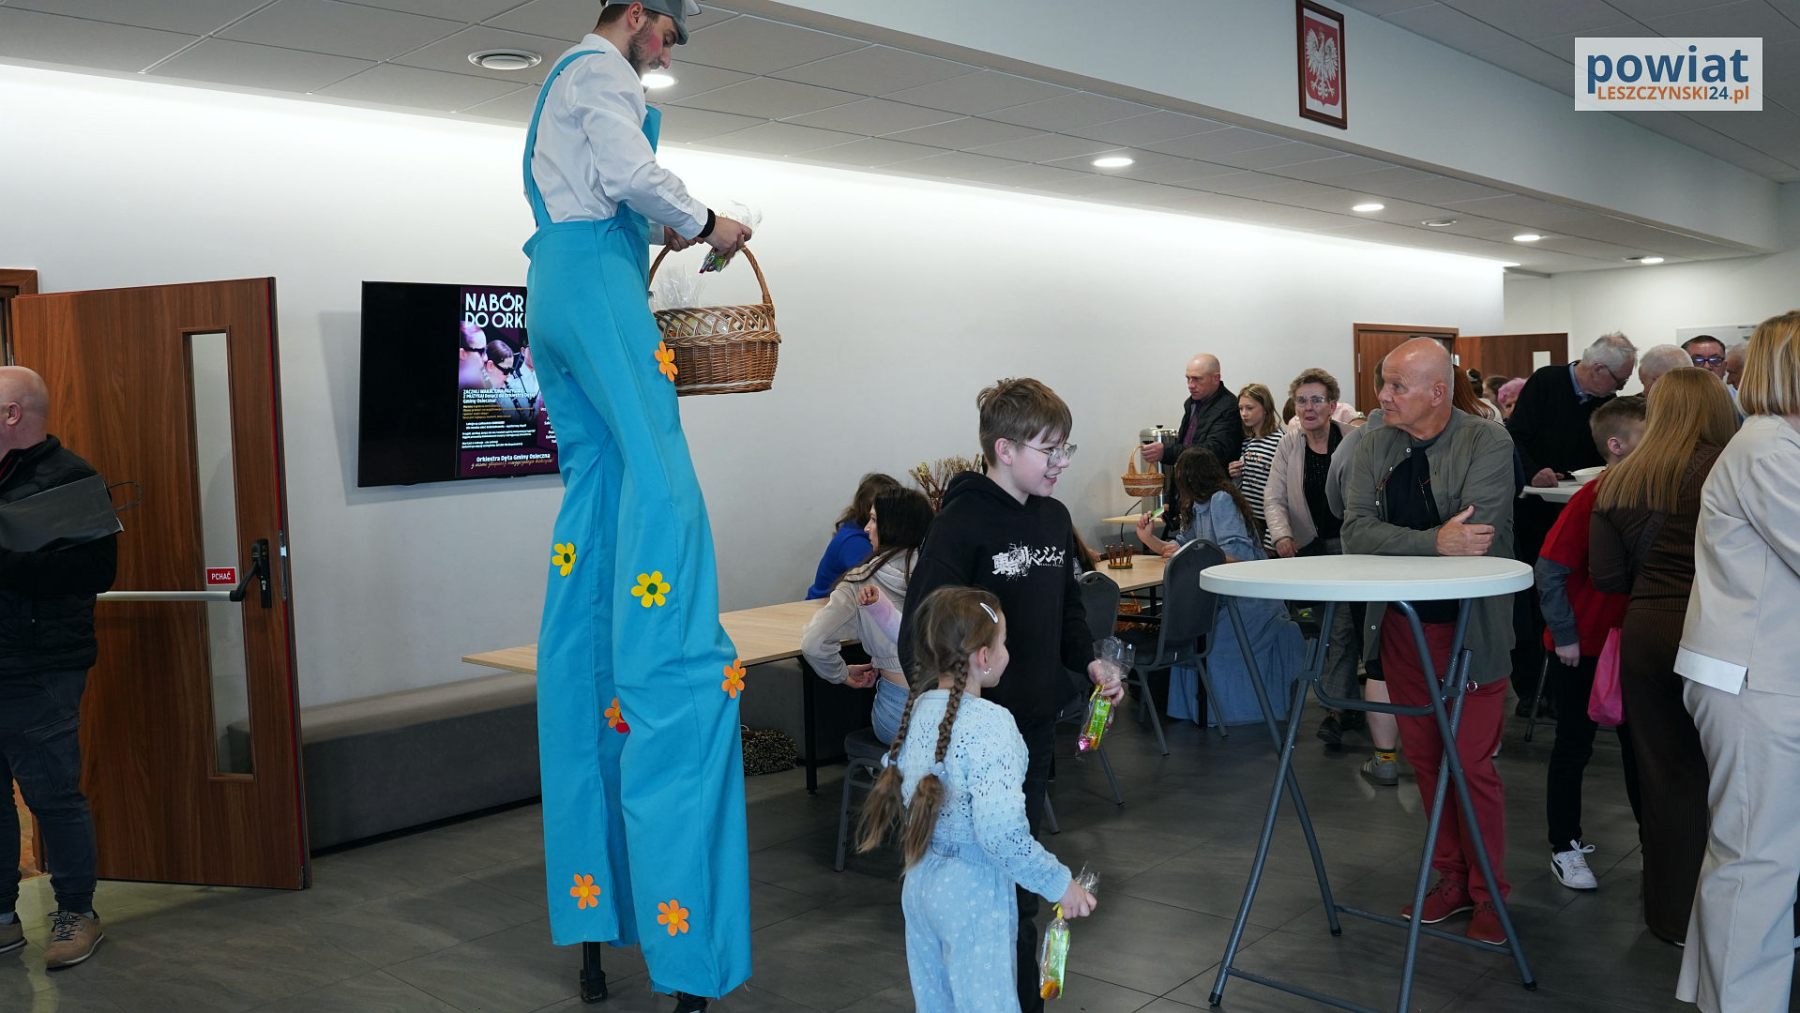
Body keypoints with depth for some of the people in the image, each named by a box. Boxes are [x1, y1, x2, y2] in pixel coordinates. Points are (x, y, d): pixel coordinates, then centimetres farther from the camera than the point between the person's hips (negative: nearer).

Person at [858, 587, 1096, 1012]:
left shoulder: (918, 708, -2)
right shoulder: (990, 724, -24)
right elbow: (1000, 831, -28)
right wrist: (1059, 884, -17)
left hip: (921, 879, 7)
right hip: (974, 891, -7)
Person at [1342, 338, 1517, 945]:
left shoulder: (1487, 444, -12)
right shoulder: (1375, 446, 2)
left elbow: (1476, 539, -24)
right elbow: (1355, 532, -10)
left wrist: (1395, 545, -18)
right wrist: (1435, 542, -24)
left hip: (1468, 628, -5)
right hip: (1400, 626, 5)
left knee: (1472, 764, 0)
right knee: (1425, 758, 14)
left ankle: (1488, 892, 19)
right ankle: (1450, 879, 30)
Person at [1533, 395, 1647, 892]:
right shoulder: (1590, 500, -17)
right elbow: (1549, 570, -17)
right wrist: (1565, 635, -15)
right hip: (1582, 648, -6)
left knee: (1638, 743, 16)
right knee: (1574, 747, 6)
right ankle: (1565, 847, 17)